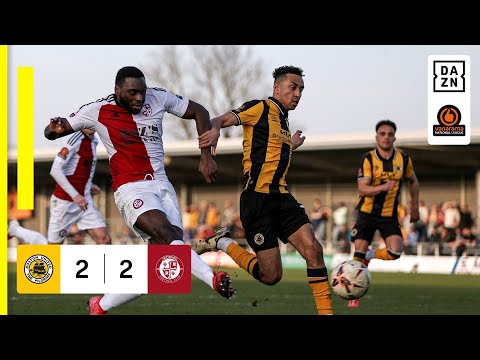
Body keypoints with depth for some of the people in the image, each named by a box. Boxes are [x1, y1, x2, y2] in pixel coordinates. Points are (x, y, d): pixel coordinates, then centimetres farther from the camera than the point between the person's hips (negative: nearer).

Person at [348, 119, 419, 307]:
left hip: (390, 214, 2)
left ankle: (370, 256, 16)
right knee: (359, 251, -7)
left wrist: (414, 207, 14)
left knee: (395, 252, -18)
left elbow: (413, 181, 15)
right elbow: (362, 189, -20)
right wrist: (383, 187, -36)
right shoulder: (368, 159, -11)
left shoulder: (403, 159, -3)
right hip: (367, 212, -1)